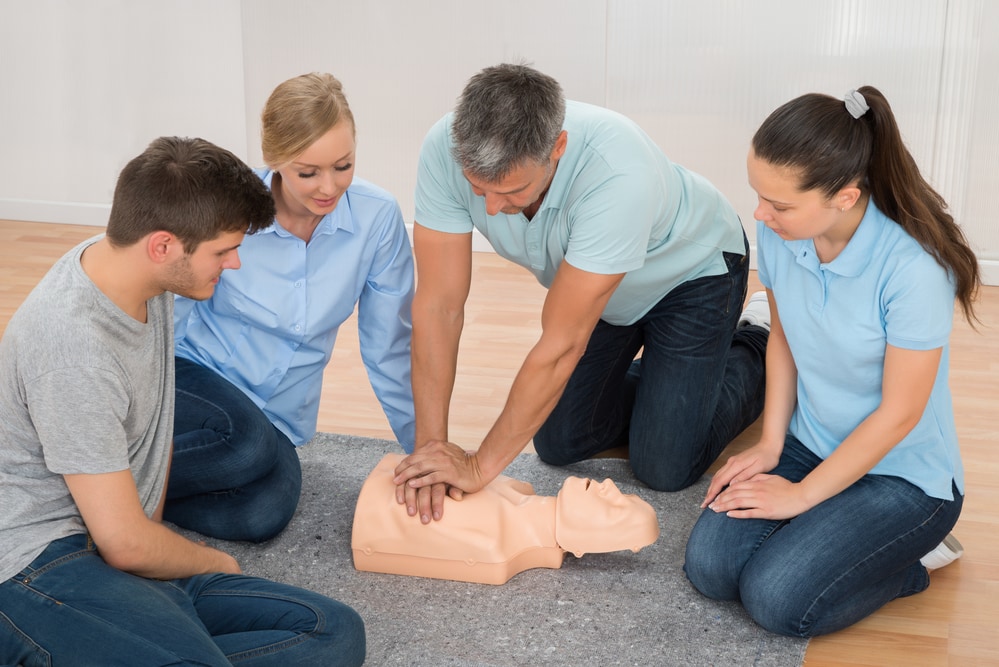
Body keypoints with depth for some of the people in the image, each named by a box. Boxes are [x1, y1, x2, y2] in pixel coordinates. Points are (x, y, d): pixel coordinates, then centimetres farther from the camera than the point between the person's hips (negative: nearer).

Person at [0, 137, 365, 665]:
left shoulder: (140, 276, 4)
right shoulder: (72, 346, -24)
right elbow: (125, 543, -18)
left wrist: (154, 526, 16)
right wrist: (214, 562, 1)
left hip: (129, 550, 10)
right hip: (43, 564, -10)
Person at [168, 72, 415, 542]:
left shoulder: (377, 218, -13)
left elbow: (390, 349, -2)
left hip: (274, 414, 3)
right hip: (189, 374, -2)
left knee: (265, 514, -28)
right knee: (249, 443, -36)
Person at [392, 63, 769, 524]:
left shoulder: (619, 174, -44)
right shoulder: (446, 149, -31)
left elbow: (561, 346, -38)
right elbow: (438, 305, -25)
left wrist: (480, 466, -32)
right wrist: (430, 443, -29)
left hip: (692, 272, -5)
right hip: (599, 283, 5)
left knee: (664, 467, -6)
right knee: (560, 444, 4)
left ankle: (754, 354, 19)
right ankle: (657, 372, 29)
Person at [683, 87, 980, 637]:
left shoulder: (913, 268, -30)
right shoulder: (778, 232, -13)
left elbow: (898, 413, -20)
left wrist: (802, 495, -14)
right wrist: (770, 445, 0)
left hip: (904, 473, -5)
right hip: (809, 446, 6)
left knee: (777, 599, -19)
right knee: (710, 567, -11)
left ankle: (913, 554, 6)